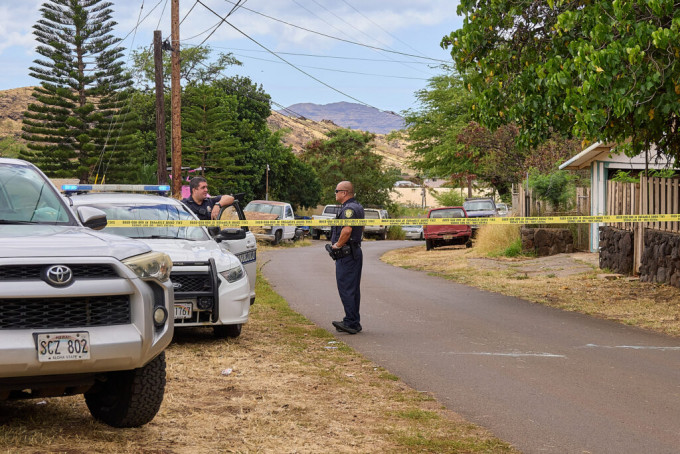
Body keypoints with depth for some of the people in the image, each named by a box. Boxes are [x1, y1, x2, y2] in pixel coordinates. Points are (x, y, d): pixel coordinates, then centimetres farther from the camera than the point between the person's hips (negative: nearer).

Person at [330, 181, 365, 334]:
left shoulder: (349, 209, -17)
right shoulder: (358, 207, 17)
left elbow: (347, 230, -30)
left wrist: (337, 245, -17)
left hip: (346, 254, -11)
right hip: (355, 251, 11)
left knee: (346, 289, -9)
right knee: (353, 289, 12)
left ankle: (351, 322, -10)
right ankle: (354, 323, 16)